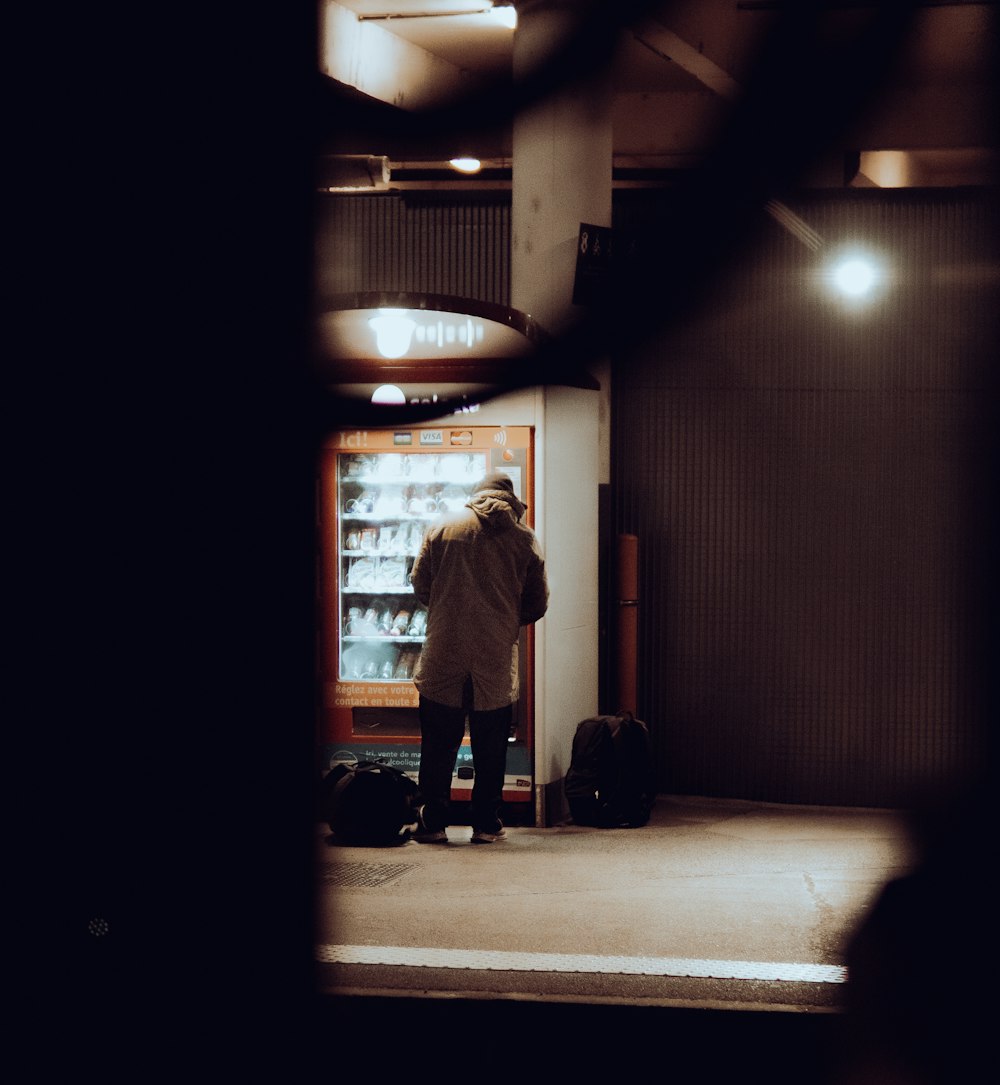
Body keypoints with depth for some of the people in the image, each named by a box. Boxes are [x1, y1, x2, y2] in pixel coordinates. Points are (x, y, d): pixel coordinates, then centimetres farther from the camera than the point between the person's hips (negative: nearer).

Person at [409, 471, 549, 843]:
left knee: (439, 746, 7)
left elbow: (419, 582, 6)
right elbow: (538, 602, 7)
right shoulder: (524, 539, 4)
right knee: (490, 749, 9)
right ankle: (486, 824, 11)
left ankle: (433, 823, 7)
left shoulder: (443, 528, 4)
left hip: (443, 658, 0)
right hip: (497, 659, 0)